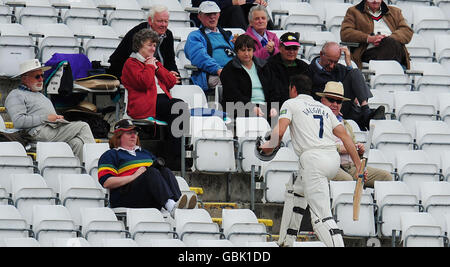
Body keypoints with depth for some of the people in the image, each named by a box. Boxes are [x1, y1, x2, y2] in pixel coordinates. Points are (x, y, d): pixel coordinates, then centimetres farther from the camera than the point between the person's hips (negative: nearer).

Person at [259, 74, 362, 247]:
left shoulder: (291, 104, 10)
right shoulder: (324, 108, 25)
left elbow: (279, 131, -6)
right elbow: (344, 135, 14)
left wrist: (269, 146, 13)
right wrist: (358, 164, 11)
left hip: (312, 158, -7)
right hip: (334, 158, 7)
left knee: (321, 215, -14)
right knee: (295, 189, 30)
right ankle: (286, 242, 31)